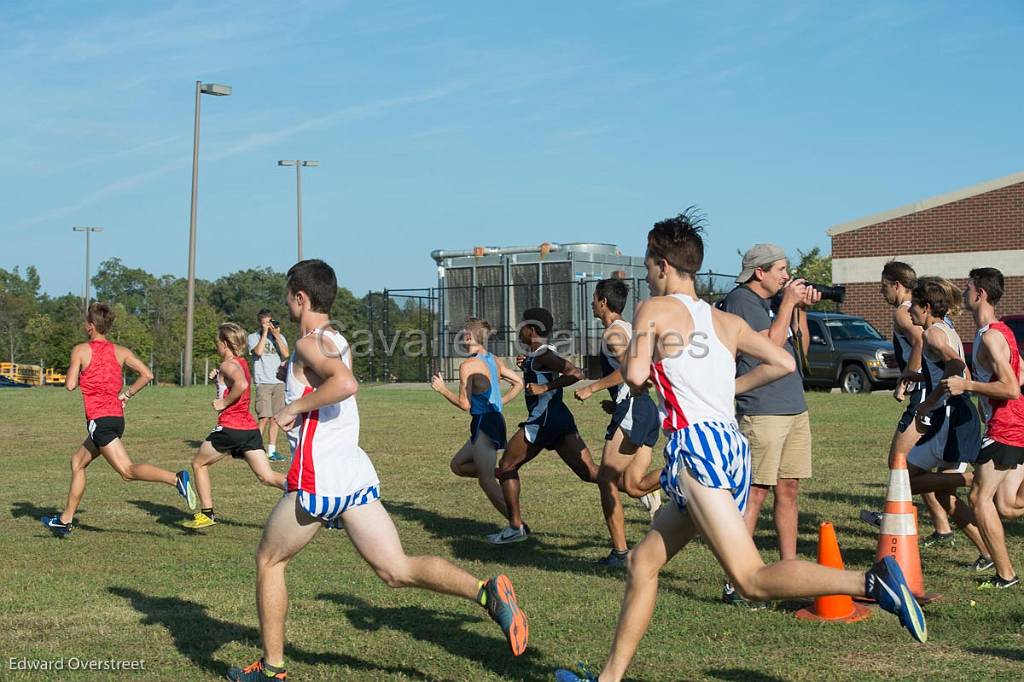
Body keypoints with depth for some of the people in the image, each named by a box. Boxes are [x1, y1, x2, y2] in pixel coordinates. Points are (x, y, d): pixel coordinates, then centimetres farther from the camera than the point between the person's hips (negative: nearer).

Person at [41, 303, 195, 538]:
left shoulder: (81, 350, -5)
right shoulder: (121, 351, 9)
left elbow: (70, 385, -10)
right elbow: (147, 374, 2)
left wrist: (71, 370, 10)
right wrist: (126, 394, 13)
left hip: (98, 419, -8)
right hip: (117, 418, 8)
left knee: (127, 470, -14)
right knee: (78, 462, 21)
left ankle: (176, 479, -34)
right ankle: (65, 520, 25)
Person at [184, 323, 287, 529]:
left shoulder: (228, 365, -10)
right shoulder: (242, 363, 18)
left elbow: (241, 384, -31)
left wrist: (224, 403, -18)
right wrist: (218, 379, 14)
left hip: (230, 427, -8)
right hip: (250, 427, 8)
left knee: (198, 463, 14)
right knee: (267, 476, 1)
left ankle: (207, 513, 14)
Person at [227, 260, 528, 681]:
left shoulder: (309, 343, -9)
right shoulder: (338, 342, 18)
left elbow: (345, 383, -28)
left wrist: (295, 407, -17)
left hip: (318, 479, -8)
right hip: (357, 473, 8)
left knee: (268, 561, 13)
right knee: (397, 571, 0)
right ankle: (487, 591, -21)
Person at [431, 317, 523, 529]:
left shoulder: (468, 365, -14)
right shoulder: (495, 361, 10)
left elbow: (464, 404, -17)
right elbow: (519, 383, 14)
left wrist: (442, 389, -4)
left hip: (484, 423, -9)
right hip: (496, 418, 9)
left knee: (486, 481, -3)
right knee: (457, 465, 20)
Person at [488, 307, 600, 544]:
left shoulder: (542, 355, -11)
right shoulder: (543, 354, 18)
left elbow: (576, 373, -22)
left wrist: (545, 388, -21)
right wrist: (528, 365, 25)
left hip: (543, 420, -10)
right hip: (562, 418, 10)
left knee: (506, 467, 6)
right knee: (589, 473, 0)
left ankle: (516, 527, 9)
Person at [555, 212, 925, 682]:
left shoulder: (654, 309, 2)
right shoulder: (726, 322, 20)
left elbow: (635, 375, -10)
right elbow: (784, 363, 17)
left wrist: (631, 370, 13)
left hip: (696, 444, -8)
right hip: (733, 445, 8)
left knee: (751, 580, -15)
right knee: (642, 563, 15)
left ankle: (871, 582, -28)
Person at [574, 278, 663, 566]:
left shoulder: (613, 333, -9)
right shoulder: (630, 329, 21)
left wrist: (592, 388, -17)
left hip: (631, 411, -10)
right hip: (646, 407, 10)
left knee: (606, 480, -2)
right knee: (632, 484, 8)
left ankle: (620, 551, -3)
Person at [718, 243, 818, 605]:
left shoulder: (774, 301, 18)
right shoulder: (740, 300, -8)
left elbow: (801, 350, 19)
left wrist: (800, 309, 7)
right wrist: (788, 303, -9)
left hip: (794, 409, 9)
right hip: (761, 410, -9)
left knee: (788, 490, 11)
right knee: (755, 493, -10)